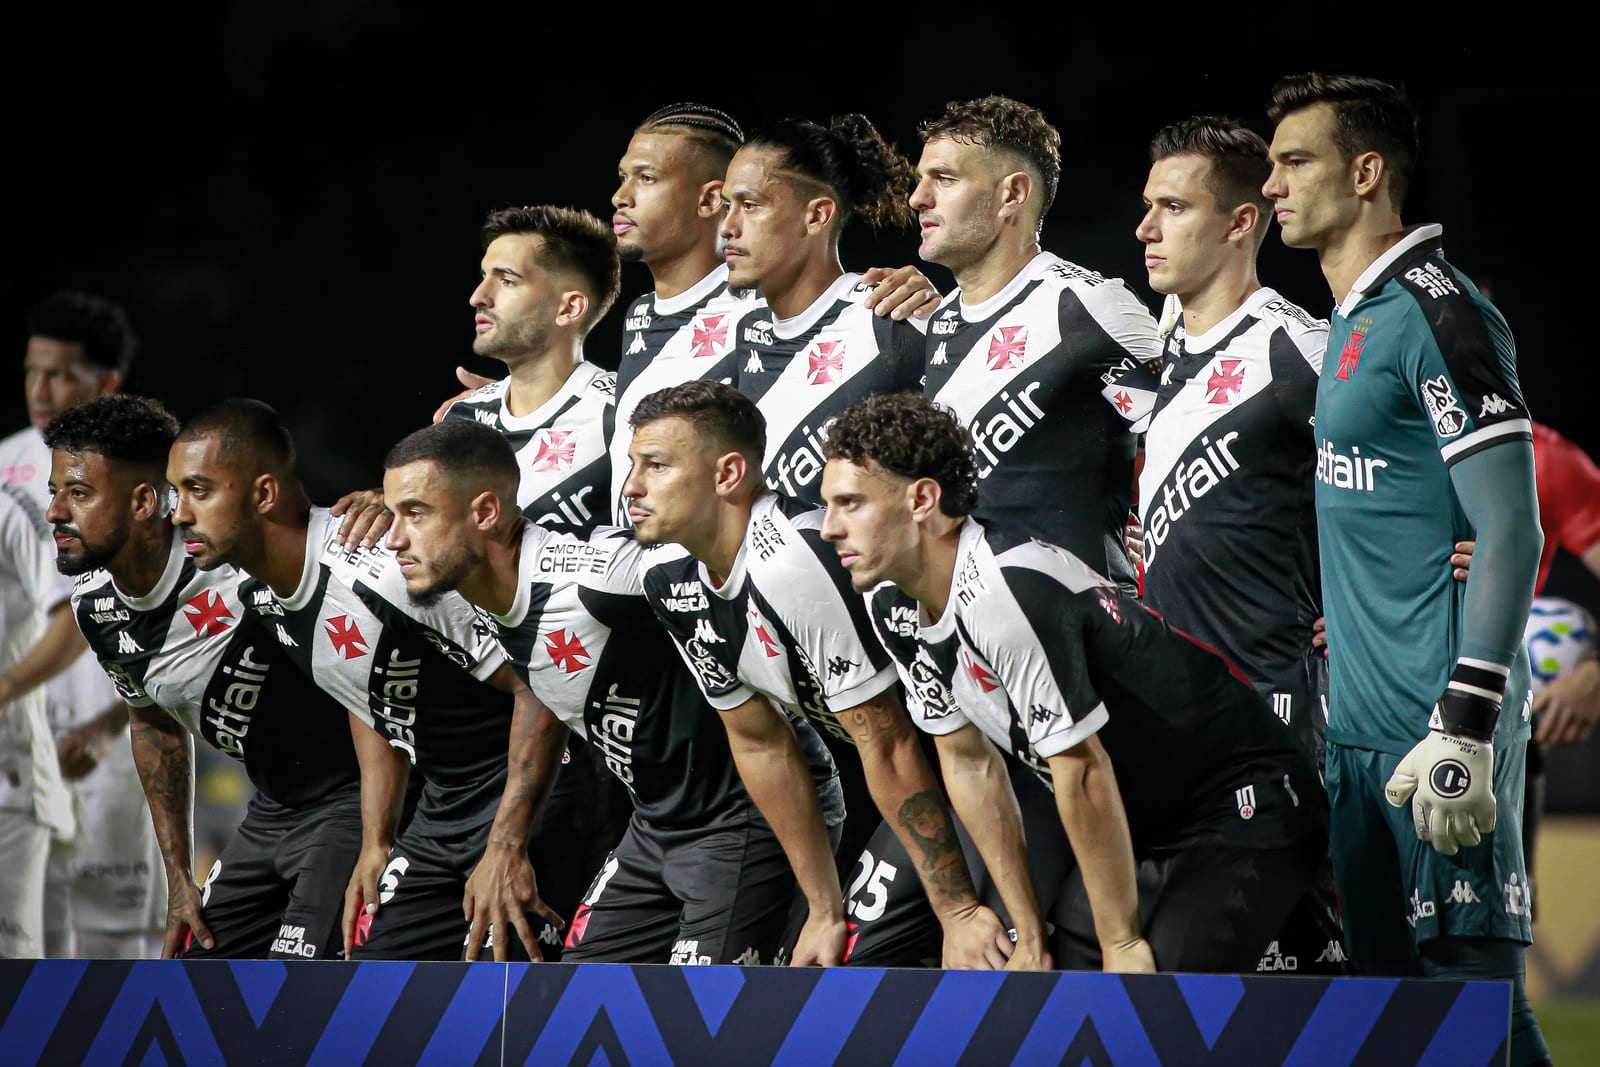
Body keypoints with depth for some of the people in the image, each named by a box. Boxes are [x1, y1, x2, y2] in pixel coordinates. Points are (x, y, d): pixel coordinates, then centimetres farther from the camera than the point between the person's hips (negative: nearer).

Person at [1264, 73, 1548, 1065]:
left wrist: (1467, 728, -21)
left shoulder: (1436, 315, -12)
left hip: (1439, 721, -9)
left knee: (1474, 985, -9)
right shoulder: (1353, 322, 17)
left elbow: (1511, 535, -16)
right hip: (1363, 724, 9)